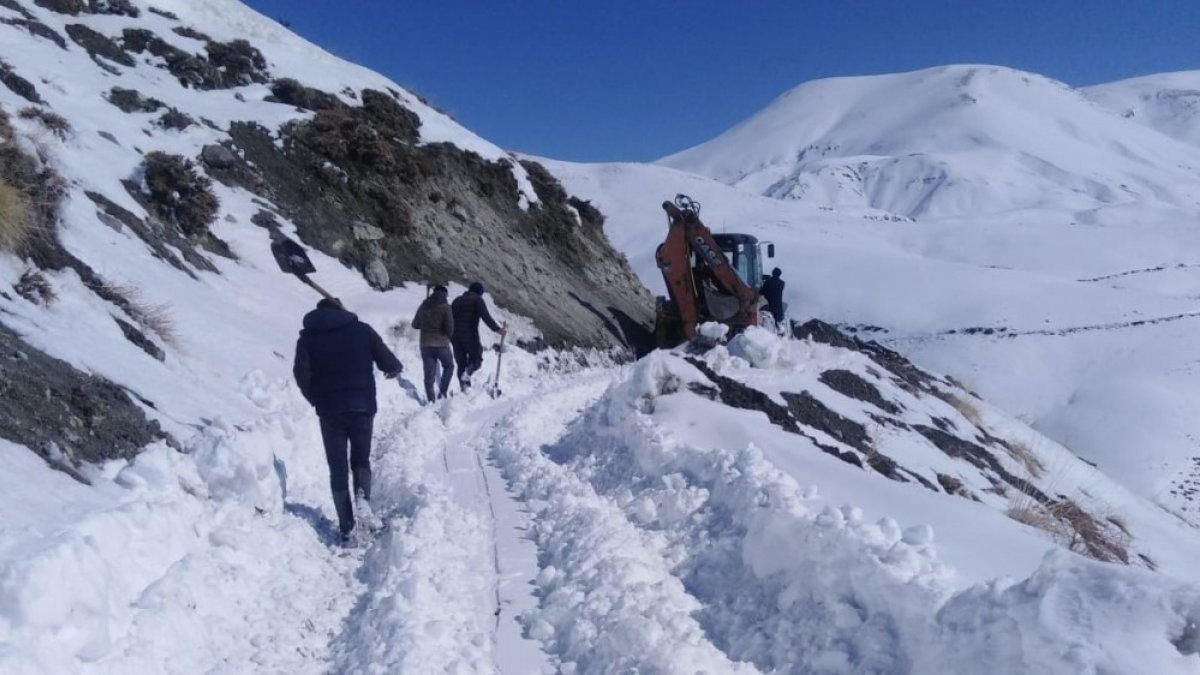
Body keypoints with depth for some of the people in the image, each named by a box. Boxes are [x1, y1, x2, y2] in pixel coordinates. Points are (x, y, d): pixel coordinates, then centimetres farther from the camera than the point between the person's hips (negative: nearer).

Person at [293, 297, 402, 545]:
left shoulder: (307, 337, 5)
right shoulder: (362, 330, 4)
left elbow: (301, 373, -10)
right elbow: (388, 362, 1)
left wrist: (315, 399, 7)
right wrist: (395, 369, 24)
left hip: (329, 410, 0)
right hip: (362, 406, 0)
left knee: (337, 469, 9)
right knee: (361, 459, 18)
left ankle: (346, 528, 6)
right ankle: (363, 498, -11)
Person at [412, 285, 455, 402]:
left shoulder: (423, 306, 8)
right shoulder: (445, 307, -7)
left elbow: (415, 324, 17)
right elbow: (450, 327, -9)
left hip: (425, 344, 4)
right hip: (441, 344, -4)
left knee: (429, 375, 5)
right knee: (449, 367, 18)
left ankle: (430, 400, 2)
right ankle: (442, 392, 4)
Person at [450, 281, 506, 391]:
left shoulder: (457, 300, 20)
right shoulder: (477, 300, 1)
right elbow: (486, 317, -12)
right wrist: (498, 329, -17)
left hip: (455, 337, 5)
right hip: (470, 336, -5)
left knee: (461, 364, 10)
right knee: (476, 360, 8)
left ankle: (464, 388, 1)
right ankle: (468, 373, -21)